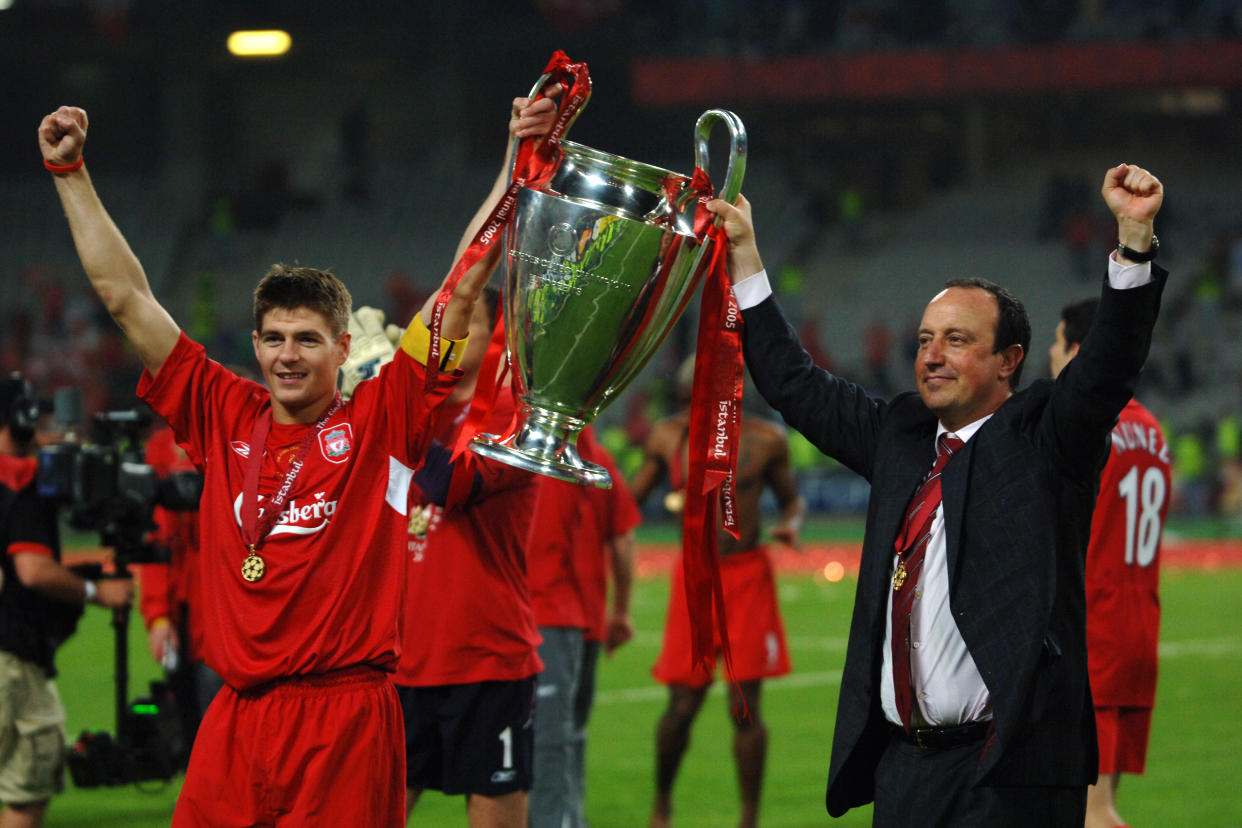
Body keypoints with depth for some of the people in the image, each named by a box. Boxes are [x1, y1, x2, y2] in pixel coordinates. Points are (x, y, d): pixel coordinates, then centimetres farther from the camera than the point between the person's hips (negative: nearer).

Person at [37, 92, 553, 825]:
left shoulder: (379, 422, 3)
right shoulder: (225, 418, 11)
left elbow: (464, 287, 0)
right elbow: (126, 296, 16)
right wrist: (70, 172, 18)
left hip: (346, 721, -3)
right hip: (236, 720, 3)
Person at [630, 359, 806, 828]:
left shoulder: (764, 440, -1)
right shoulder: (668, 437, 3)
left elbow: (791, 497, 13)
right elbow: (631, 498, 15)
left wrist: (792, 524, -9)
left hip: (748, 577, -1)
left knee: (745, 707, -4)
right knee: (682, 705, -1)